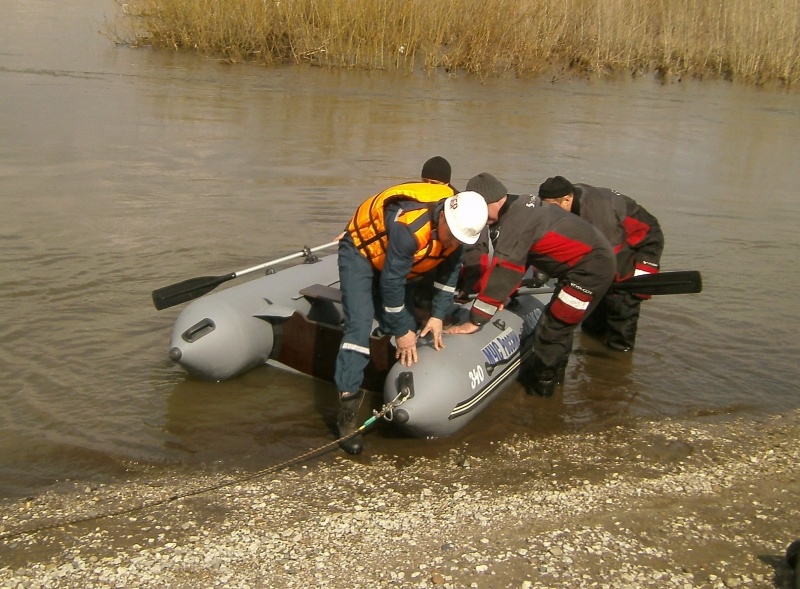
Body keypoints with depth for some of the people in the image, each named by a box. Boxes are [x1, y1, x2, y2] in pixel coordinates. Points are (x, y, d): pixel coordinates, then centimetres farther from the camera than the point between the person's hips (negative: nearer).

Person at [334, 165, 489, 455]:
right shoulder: (410, 224, -40)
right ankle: (347, 406, -22)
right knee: (359, 325, -21)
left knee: (408, 330, 4)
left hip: (399, 261, 8)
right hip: (361, 252, -8)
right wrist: (401, 331, -22)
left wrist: (437, 316, -7)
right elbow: (392, 281, -32)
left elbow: (450, 270, -2)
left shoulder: (460, 224, -17)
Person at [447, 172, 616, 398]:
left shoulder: (515, 221, -24)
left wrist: (475, 321, -22)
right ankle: (553, 374, 31)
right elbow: (516, 260, 15)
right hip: (597, 260, 10)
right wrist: (504, 295, 15)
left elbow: (501, 272, -26)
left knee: (553, 327, -5)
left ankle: (541, 384, 7)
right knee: (558, 323, 19)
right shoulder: (520, 207, 6)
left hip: (590, 267, -10)